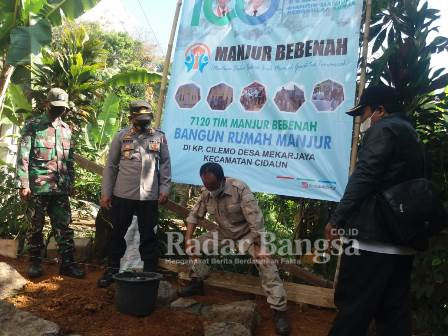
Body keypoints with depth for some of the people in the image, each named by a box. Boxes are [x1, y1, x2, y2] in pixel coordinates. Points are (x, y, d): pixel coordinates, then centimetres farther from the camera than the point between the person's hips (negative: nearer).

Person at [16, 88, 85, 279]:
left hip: (61, 188, 4)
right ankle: (35, 262, 22)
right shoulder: (32, 126, -2)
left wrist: (71, 182, 14)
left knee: (64, 227, 5)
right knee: (36, 227, 8)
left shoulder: (66, 129, 13)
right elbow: (22, 157, -7)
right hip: (37, 187, -4)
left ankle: (67, 263, 12)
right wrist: (23, 184, -12)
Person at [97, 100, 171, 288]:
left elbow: (165, 165, 6)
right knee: (117, 233, 11)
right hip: (122, 195, 0)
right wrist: (106, 192, 1)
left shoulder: (159, 137, 3)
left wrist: (164, 189, -1)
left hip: (149, 196, 0)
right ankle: (112, 269, 26)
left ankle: (150, 271, 21)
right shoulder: (121, 136, 2)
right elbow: (111, 166, 4)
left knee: (149, 236, 8)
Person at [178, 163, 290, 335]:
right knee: (196, 245, 0)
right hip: (224, 232, 6)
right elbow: (194, 215, 1)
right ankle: (196, 283, 21)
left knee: (265, 263, -25)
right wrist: (188, 240, -8)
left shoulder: (240, 188, -31)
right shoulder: (206, 193, -12)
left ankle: (279, 311, -19)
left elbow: (256, 219, -31)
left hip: (247, 233, -6)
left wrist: (258, 247, -32)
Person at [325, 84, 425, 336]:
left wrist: (337, 220, -14)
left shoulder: (383, 129, -5)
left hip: (373, 236, -9)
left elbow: (363, 179, -16)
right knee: (395, 311, 12)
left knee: (353, 308, -4)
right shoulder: (411, 135, 23)